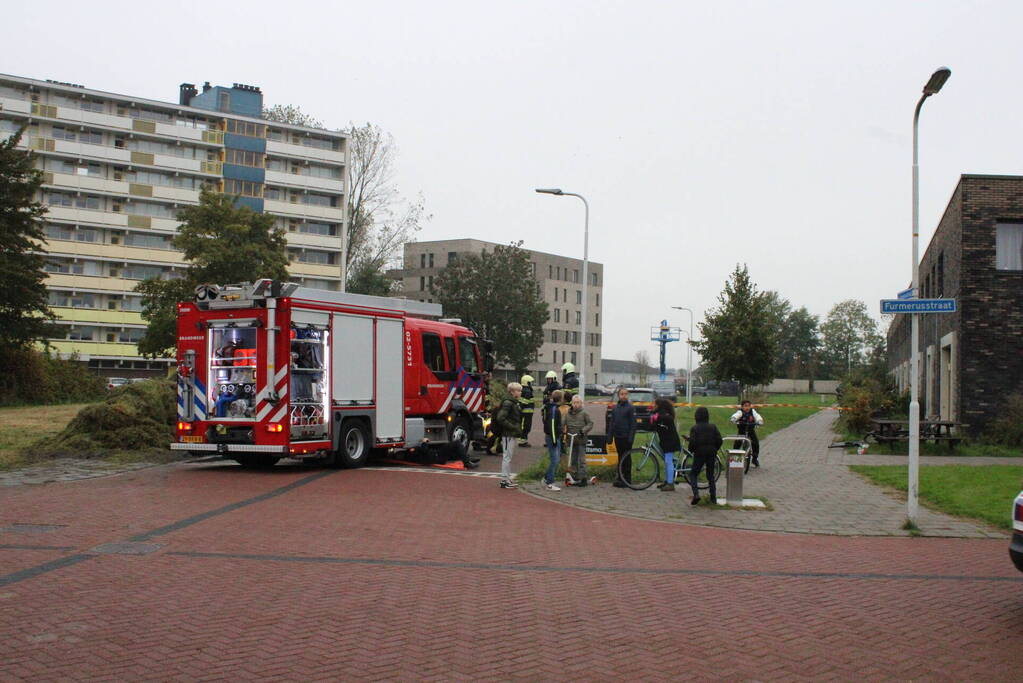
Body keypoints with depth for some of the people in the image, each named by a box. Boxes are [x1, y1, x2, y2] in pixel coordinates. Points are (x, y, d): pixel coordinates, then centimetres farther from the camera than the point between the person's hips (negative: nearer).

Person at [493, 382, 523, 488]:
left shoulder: (515, 403, 14)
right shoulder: (508, 403, -16)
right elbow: (500, 418, -22)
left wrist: (518, 429, 11)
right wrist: (513, 427, -21)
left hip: (513, 435, 10)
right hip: (508, 434, -10)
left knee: (509, 457, 14)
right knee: (507, 457, -4)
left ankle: (507, 479, 21)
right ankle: (505, 480, 0)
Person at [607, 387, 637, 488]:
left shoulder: (631, 408, -5)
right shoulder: (615, 407, 12)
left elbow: (633, 424, -10)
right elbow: (611, 422, 15)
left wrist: (630, 437, -17)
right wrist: (609, 436, 9)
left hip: (626, 437, -6)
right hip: (618, 437, 6)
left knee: (626, 458, -2)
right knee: (620, 457, 12)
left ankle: (627, 480, 4)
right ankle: (620, 478, 18)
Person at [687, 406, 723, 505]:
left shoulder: (694, 428, -8)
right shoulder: (713, 427, 1)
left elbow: (692, 442, -16)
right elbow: (719, 440, -2)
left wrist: (691, 450, 4)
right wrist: (714, 450, 14)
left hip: (699, 453, -3)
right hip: (711, 454, 3)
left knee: (693, 474, 9)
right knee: (710, 475, 15)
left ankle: (696, 494, -11)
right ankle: (713, 497, 12)